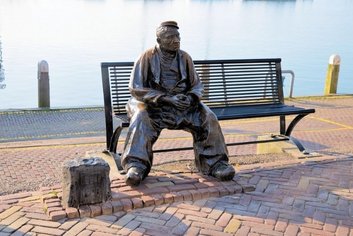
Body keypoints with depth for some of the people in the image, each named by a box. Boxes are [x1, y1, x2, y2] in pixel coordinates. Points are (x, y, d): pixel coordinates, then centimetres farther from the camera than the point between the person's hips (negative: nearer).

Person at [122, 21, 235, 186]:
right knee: (141, 117, -35)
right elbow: (136, 88, -12)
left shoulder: (185, 58, 5)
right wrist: (166, 98, -22)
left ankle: (214, 162, -13)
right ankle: (136, 166, -35)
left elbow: (197, 86, 11)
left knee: (207, 117, -21)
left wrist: (190, 98, -14)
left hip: (182, 104, 3)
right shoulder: (148, 57, -6)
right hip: (153, 105, -3)